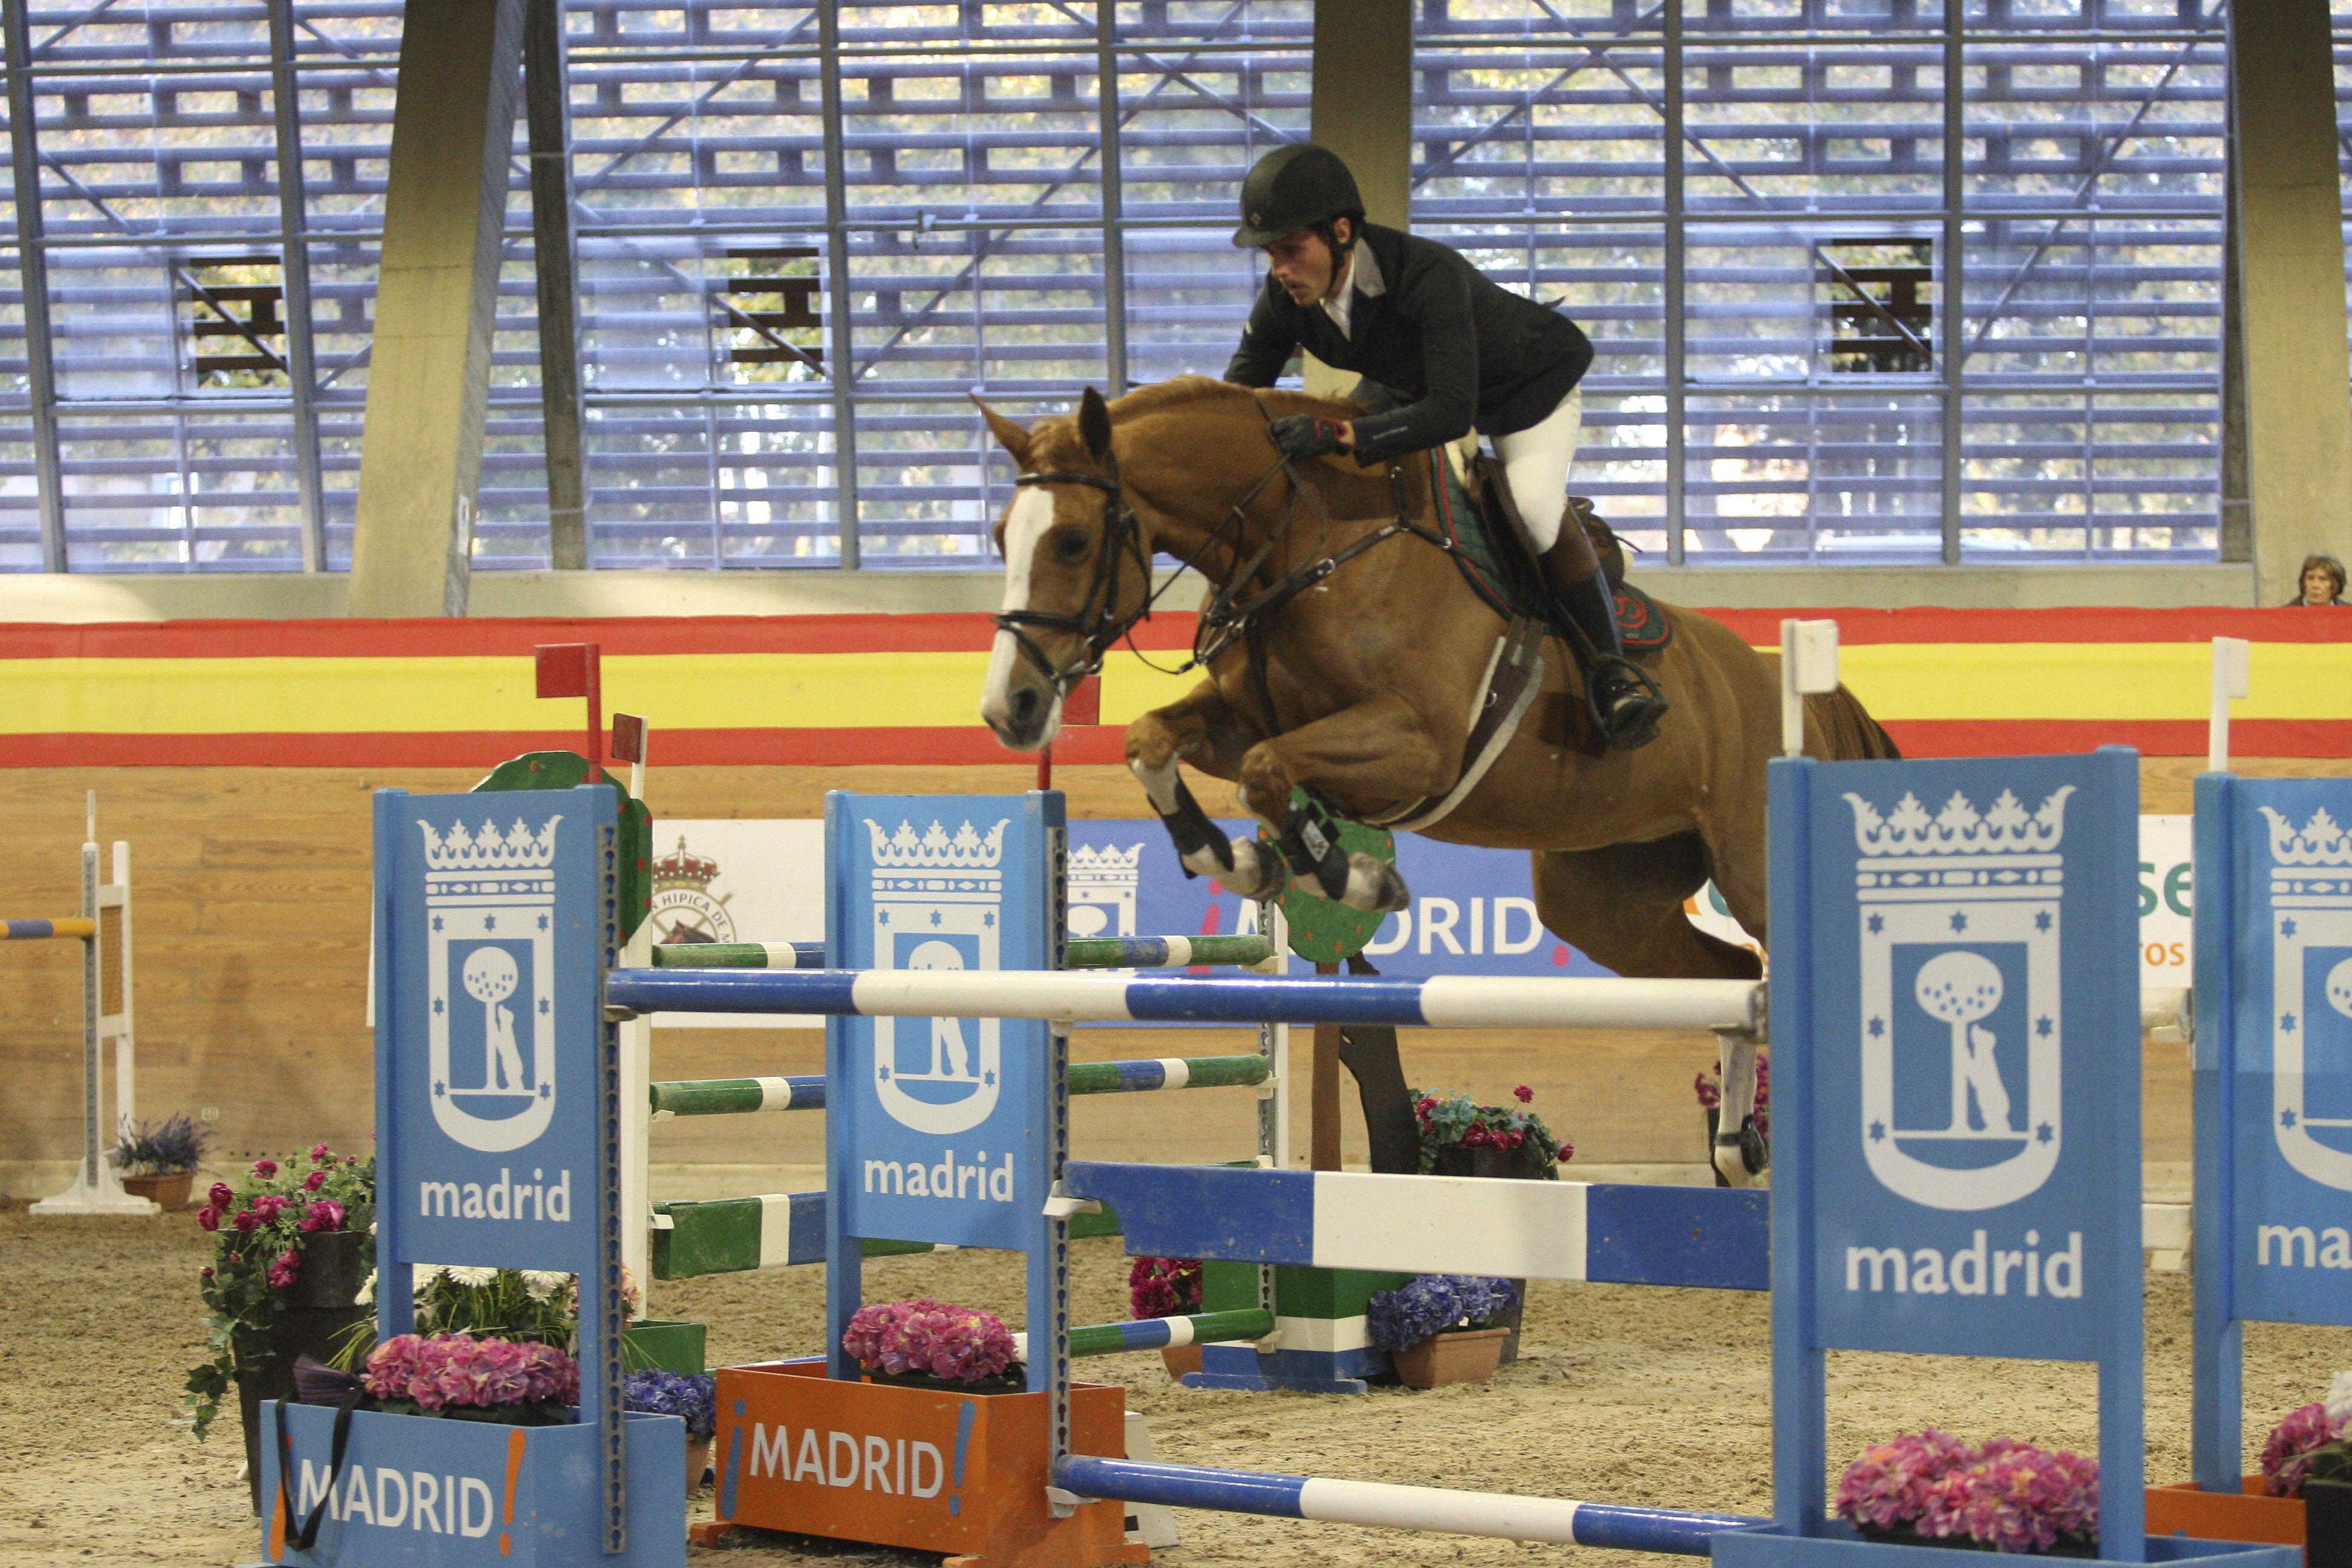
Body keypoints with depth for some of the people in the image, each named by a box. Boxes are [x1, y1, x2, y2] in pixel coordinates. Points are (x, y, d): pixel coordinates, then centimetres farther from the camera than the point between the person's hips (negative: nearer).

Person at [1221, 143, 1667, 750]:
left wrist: (1337, 433, -60)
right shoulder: (1284, 300, -23)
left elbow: (1452, 411, -50)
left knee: (1537, 512, -28)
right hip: (1410, 391, 7)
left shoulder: (1428, 274, -43)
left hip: (1528, 387, -7)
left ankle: (1609, 665, -8)